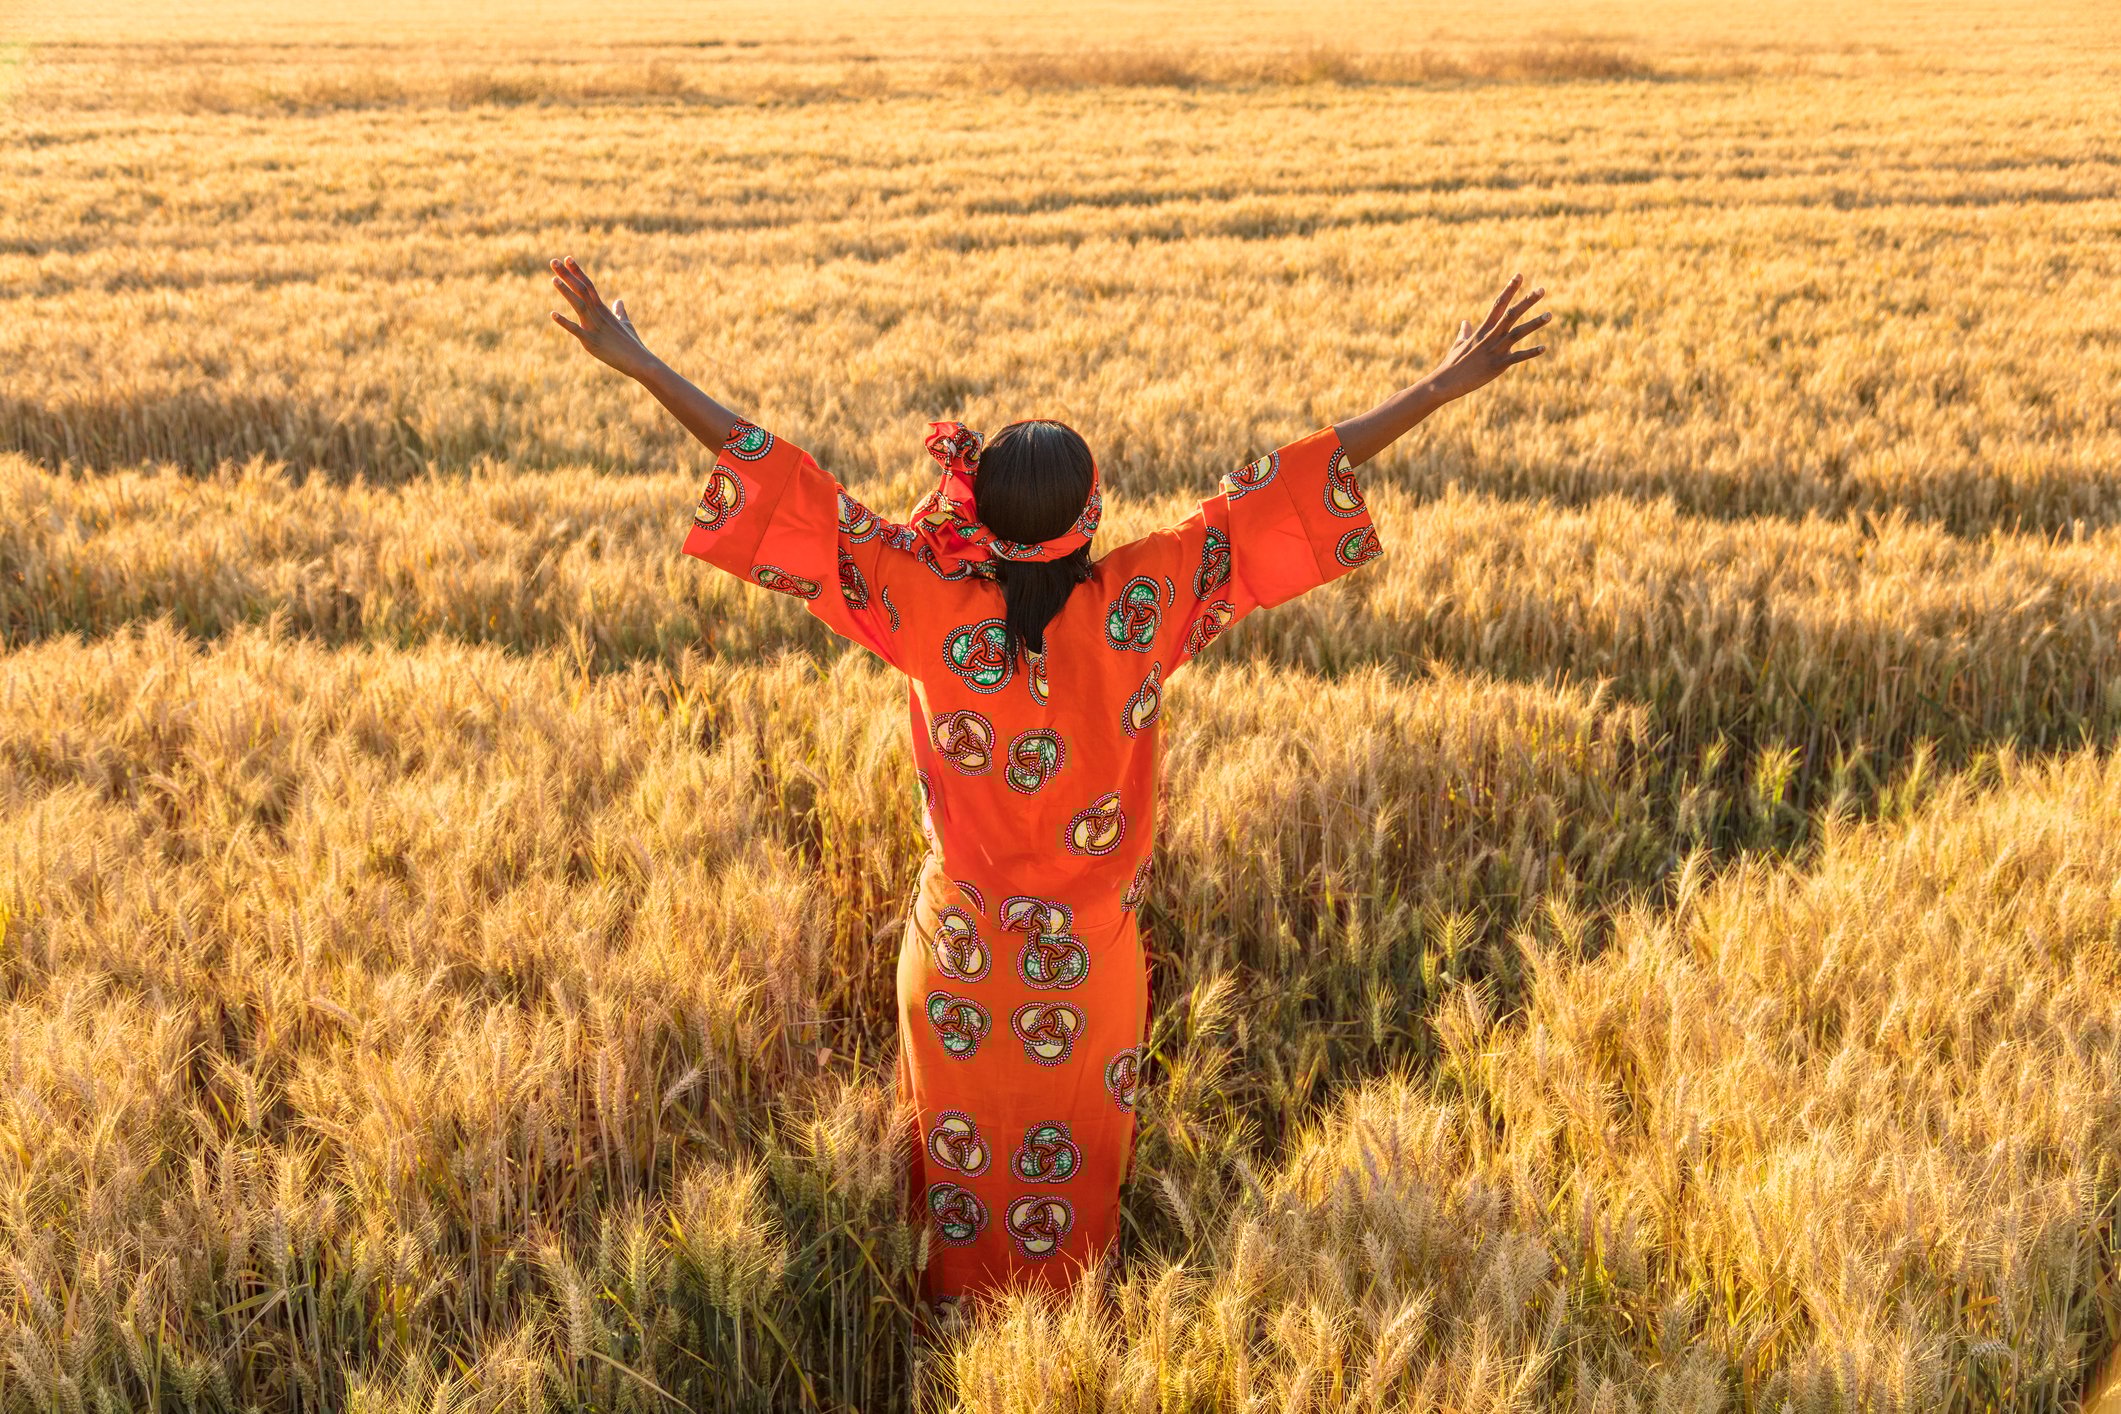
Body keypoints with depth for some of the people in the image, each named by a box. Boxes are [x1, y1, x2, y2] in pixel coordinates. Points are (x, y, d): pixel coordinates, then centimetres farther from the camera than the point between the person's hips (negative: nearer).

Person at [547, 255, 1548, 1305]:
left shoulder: (931, 609, -23)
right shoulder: (1140, 607, -23)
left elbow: (789, 491, -22)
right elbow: (1279, 494, -20)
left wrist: (637, 363, -18)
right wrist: (1447, 384, -14)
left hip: (961, 948, 0)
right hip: (1090, 957, 0)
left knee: (964, 1138, 23)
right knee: (1072, 1148, 22)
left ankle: (958, 1302, 43)